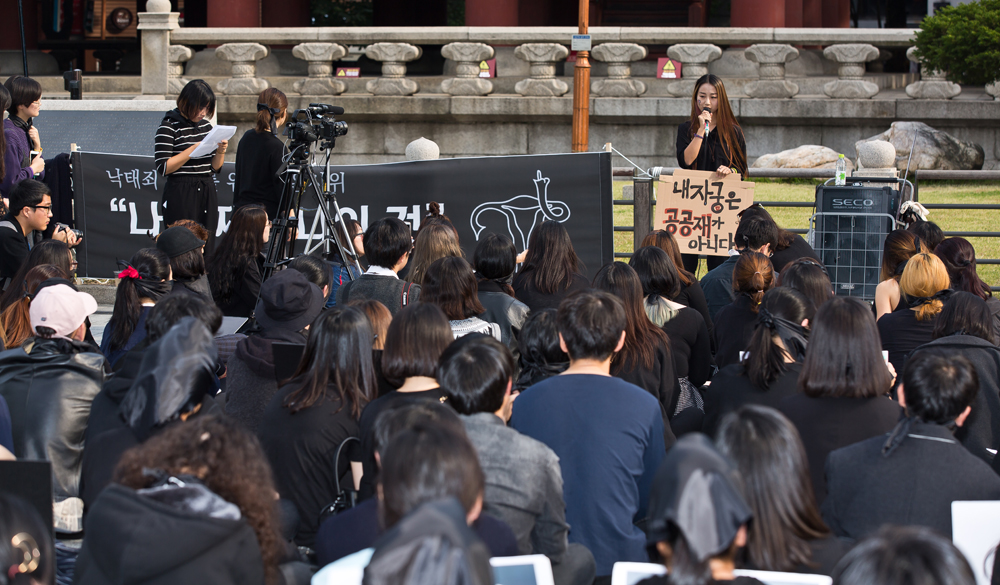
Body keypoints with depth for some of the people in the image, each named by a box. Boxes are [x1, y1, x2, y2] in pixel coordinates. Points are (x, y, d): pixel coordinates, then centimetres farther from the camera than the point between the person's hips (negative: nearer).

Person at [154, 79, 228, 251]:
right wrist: (194, 149, -17)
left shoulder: (206, 126, 14)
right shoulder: (169, 127, -5)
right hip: (181, 196, -6)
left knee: (207, 248, 2)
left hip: (207, 193, 6)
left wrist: (221, 152, -2)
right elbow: (163, 167, -13)